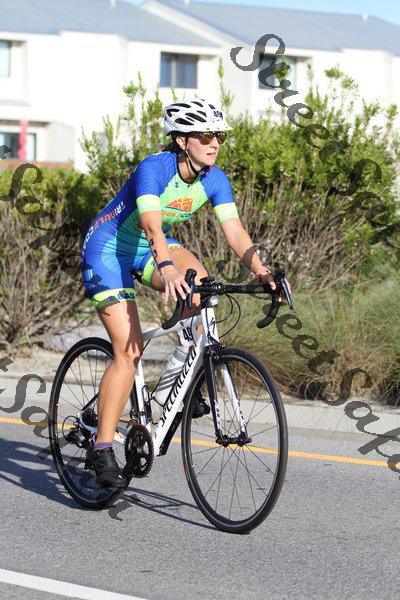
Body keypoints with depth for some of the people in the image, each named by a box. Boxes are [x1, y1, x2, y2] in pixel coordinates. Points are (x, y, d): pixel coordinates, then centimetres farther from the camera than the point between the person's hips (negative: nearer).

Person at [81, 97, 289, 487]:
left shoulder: (214, 179, -10)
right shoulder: (154, 168, -29)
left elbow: (234, 231, -18)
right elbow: (151, 223, -44)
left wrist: (260, 270, -35)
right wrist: (166, 267, -61)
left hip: (153, 247, 6)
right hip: (108, 249, -6)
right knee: (129, 351, -16)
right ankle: (102, 447, -9)